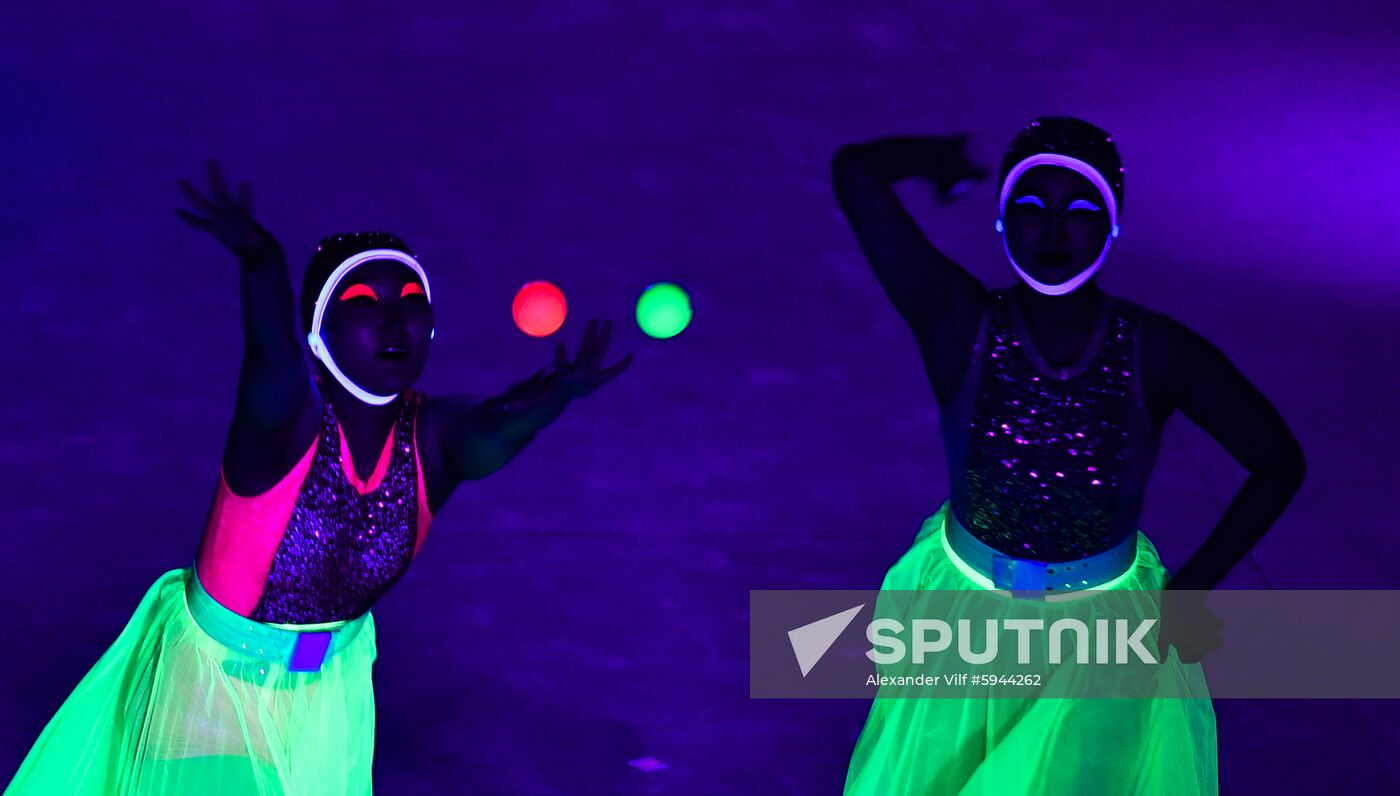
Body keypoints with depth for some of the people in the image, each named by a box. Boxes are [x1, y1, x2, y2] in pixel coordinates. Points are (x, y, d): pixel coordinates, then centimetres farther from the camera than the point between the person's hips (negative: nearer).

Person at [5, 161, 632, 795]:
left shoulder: (432, 439, -18)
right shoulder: (290, 416, -27)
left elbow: (492, 429, -39)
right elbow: (273, 347, -48)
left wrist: (553, 398, -63)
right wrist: (260, 259, -71)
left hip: (323, 688, 4)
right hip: (211, 675, -3)